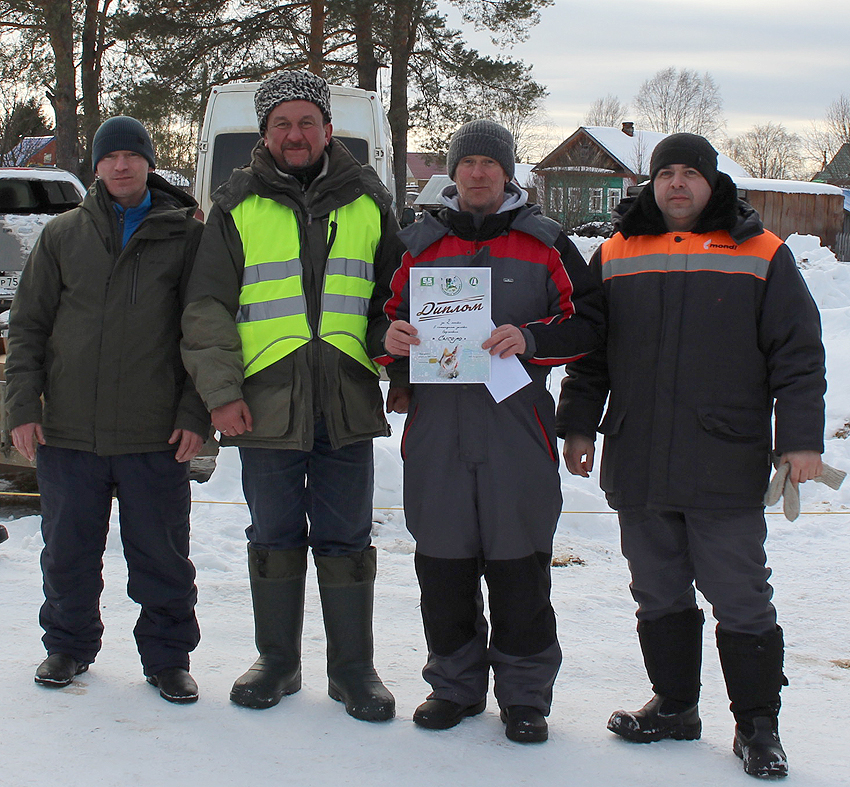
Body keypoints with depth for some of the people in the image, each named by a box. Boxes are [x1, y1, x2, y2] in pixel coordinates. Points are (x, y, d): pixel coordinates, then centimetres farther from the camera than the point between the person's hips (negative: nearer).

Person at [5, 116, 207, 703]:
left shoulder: (186, 236, 5)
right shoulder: (63, 235, 10)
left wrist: (195, 414, -5)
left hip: (156, 435, -2)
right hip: (69, 431, 2)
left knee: (162, 555, 3)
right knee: (69, 551, 10)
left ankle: (167, 655, 19)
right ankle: (69, 646, 29)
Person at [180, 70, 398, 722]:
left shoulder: (367, 201, 10)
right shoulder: (239, 206, 5)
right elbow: (208, 308, 4)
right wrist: (220, 391, -5)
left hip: (347, 405, 1)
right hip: (266, 406, 0)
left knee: (346, 541, 6)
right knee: (275, 540, 9)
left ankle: (352, 667, 18)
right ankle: (278, 662, 24)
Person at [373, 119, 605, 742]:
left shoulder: (545, 243, 7)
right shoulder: (419, 243, 14)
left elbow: (587, 321, 3)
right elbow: (390, 316, 17)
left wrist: (529, 338, -14)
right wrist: (392, 338, -6)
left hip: (517, 424, -2)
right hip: (436, 426, 2)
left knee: (519, 568, 1)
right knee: (443, 565, 6)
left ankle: (525, 693, 14)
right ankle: (455, 684, 21)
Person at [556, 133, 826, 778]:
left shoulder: (761, 255, 3)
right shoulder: (616, 255, 10)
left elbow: (798, 356, 1)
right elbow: (587, 354, 16)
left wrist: (801, 439, -6)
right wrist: (579, 427, 12)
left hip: (727, 471, -3)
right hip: (638, 468, 3)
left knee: (742, 601, 2)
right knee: (659, 597, 12)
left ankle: (757, 725, 14)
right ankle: (674, 706, 26)